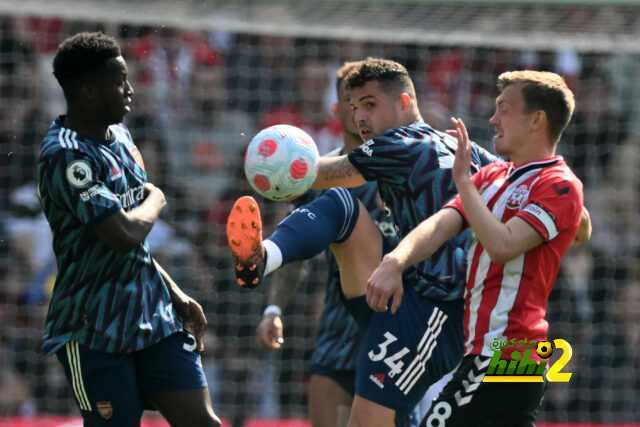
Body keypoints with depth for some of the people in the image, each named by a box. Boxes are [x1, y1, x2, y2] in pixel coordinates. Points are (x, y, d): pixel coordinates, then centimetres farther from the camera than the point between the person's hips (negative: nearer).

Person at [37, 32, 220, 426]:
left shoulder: (120, 137, 12)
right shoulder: (67, 156, -18)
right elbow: (124, 234, -27)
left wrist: (175, 294, 19)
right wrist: (155, 199, -7)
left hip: (153, 317, 8)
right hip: (96, 332, -8)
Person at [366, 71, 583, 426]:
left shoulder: (559, 186, -9)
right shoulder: (491, 176, 17)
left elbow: (501, 245, -22)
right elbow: (441, 225, 3)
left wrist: (463, 180, -16)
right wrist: (396, 260, -15)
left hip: (500, 355, -9)